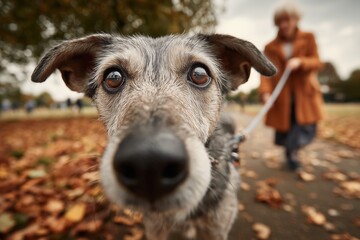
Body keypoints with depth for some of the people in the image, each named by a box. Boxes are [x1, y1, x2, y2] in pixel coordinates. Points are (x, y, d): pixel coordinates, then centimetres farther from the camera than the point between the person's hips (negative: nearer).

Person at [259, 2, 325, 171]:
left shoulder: (308, 38, 8)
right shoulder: (271, 47, 6)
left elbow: (317, 62, 1)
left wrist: (300, 62, -21)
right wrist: (265, 91, -23)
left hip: (304, 92, 1)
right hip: (281, 95, 0)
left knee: (307, 129, -8)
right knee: (284, 130, 3)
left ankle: (292, 150, 17)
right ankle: (291, 153, 29)